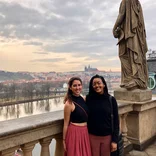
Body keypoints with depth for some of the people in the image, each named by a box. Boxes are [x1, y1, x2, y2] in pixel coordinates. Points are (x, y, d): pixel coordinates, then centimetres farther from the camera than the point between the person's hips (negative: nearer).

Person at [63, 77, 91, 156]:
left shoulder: (83, 99, 3)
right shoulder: (69, 104, -16)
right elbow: (66, 124, -10)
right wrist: (64, 140, -5)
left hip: (85, 132, 6)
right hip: (74, 132, -6)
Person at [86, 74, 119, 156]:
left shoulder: (111, 99, -7)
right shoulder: (88, 99, -6)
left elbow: (115, 121, -4)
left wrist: (115, 140, -5)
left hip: (107, 136, 0)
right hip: (92, 136, 0)